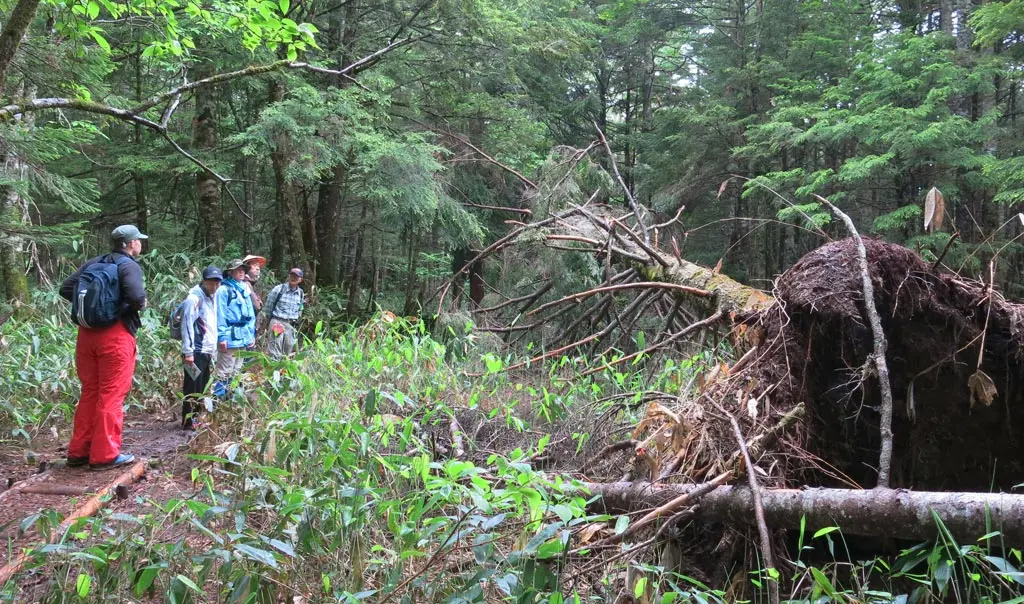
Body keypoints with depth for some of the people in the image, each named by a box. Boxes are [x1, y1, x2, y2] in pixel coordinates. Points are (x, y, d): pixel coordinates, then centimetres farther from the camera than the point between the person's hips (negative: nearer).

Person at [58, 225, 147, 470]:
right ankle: (105, 454, 1)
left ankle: (78, 451, 20)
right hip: (116, 335, -7)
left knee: (89, 392, 15)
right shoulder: (129, 266, -8)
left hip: (87, 333, 7)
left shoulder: (92, 263, 13)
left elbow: (66, 289, 10)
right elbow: (136, 296, -24)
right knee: (111, 395, -1)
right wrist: (140, 305, -3)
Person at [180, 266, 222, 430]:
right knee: (192, 387, -3)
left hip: (207, 352, 9)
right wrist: (188, 352, -20)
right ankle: (188, 421, 3)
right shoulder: (194, 298, -12)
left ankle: (195, 417, 24)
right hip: (196, 352, -9)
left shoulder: (212, 297, 15)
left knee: (202, 387, 15)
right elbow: (187, 325, -17)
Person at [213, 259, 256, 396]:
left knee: (235, 372, 16)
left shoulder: (245, 290, 15)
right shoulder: (224, 289, -8)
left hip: (243, 337, 8)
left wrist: (252, 334, 14)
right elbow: (220, 314, -12)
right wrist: (222, 337, -16)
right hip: (230, 337, -8)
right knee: (224, 372, -5)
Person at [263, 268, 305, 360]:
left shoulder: (301, 293, 7)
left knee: (288, 353, 9)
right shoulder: (279, 289, -6)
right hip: (277, 322, -5)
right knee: (275, 353, -9)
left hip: (291, 325, 5)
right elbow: (269, 306, 3)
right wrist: (269, 321, 10)